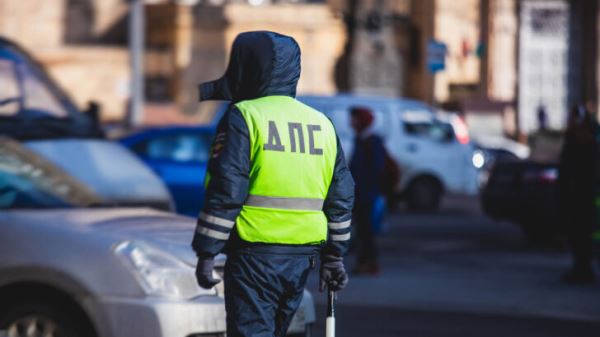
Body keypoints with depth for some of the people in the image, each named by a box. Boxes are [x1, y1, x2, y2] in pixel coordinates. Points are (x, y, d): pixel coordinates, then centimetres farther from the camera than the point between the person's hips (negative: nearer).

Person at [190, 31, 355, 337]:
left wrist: (205, 254, -10)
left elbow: (225, 192, -14)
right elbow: (341, 198, 12)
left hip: (254, 254, -6)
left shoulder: (243, 117, -7)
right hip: (302, 257, 6)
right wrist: (334, 257, 18)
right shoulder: (321, 123, 12)